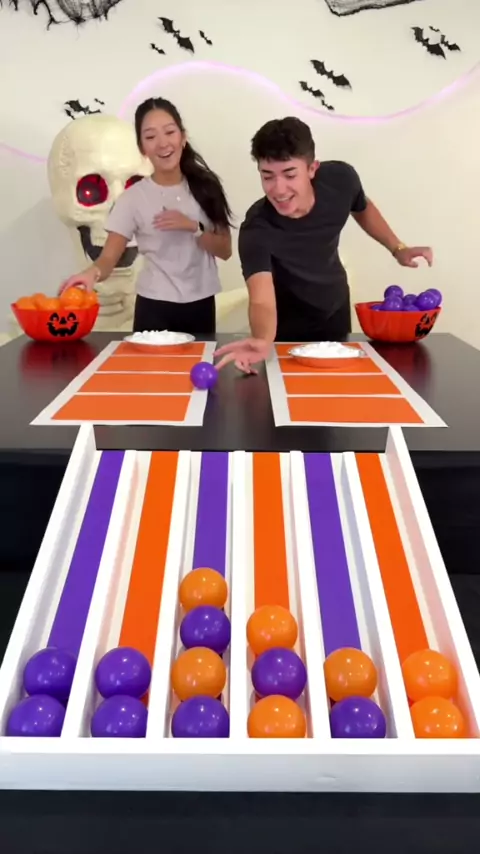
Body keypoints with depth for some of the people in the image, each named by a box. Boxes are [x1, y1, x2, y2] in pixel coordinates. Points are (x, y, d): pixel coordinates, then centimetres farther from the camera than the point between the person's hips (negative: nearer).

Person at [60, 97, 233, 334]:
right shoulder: (133, 198, -6)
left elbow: (225, 250, 1)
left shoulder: (205, 186, 1)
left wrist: (193, 227, -16)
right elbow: (109, 256, -13)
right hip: (154, 307, -2)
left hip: (201, 305, 3)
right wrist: (93, 273, -35)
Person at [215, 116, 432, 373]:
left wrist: (397, 248, -5)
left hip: (334, 309, 4)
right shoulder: (256, 231, -36)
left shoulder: (340, 179, -24)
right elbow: (262, 301, -48)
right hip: (288, 326, -3)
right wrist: (262, 340, -69)